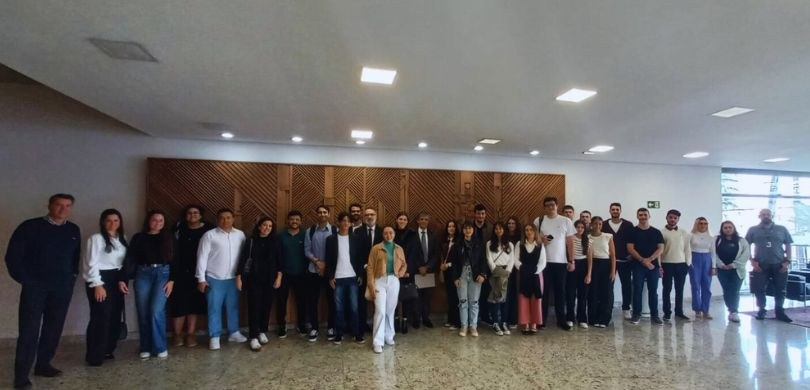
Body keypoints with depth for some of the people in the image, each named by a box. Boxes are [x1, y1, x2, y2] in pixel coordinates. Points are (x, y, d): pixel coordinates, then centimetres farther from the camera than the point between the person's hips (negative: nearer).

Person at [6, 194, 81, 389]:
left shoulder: (74, 230, 7)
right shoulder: (30, 226, -5)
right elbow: (13, 255, -4)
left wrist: (72, 277, 6)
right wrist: (24, 279, -6)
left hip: (62, 287, 4)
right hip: (35, 286, -4)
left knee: (54, 328, 9)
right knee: (29, 329, -3)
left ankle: (43, 364, 23)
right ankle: (21, 374, 5)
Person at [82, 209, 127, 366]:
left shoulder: (122, 239, 11)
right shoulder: (96, 238, -8)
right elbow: (91, 263, -12)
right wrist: (97, 285, -15)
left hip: (117, 280, 7)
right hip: (101, 280, -7)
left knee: (115, 317, 10)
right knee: (100, 318, -7)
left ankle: (107, 350, 23)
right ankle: (94, 356, 2)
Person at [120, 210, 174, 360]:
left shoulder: (168, 238, 8)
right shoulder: (138, 238, 9)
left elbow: (174, 260, 4)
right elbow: (130, 259, 5)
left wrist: (171, 280, -5)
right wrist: (123, 279, -6)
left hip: (162, 274, -1)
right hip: (143, 275, 2)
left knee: (156, 310, -13)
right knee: (143, 313, 2)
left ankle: (160, 347, 0)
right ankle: (145, 348, 16)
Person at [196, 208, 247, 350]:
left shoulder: (240, 235, 2)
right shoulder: (209, 235, -6)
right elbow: (202, 257, -6)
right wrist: (201, 278, -8)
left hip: (233, 278, 3)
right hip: (214, 279, -3)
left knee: (233, 307, 13)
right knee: (214, 309, 5)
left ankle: (234, 333, 27)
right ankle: (214, 337, 17)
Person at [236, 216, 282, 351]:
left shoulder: (274, 242, 4)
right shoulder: (251, 241, -2)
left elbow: (278, 260, 5)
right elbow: (243, 259, -2)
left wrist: (279, 276, -2)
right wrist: (239, 277, -6)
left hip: (270, 279, 2)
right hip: (254, 279, -2)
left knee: (267, 306, 8)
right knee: (254, 306, -4)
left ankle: (262, 332, 24)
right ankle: (253, 337, 2)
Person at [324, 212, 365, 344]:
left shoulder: (356, 238, 5)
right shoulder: (331, 239, 2)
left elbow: (360, 257, 6)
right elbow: (329, 260, 2)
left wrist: (360, 275, -1)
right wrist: (330, 277, -3)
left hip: (352, 277, 0)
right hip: (337, 278, 0)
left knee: (354, 307, 2)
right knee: (339, 308, 4)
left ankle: (357, 334, 9)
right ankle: (338, 334, 14)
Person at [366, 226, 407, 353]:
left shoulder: (399, 249, 10)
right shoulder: (376, 248, -2)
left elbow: (404, 264, 20)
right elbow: (370, 267, -4)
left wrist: (400, 274, 0)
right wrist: (371, 285, -11)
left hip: (393, 281, 4)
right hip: (380, 281, -3)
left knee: (390, 310, 11)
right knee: (380, 311, -8)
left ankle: (388, 336, 26)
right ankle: (378, 342, -2)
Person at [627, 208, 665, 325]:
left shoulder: (656, 232, 8)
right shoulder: (633, 231, 2)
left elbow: (661, 248, 2)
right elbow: (630, 248, -4)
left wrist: (649, 259, -10)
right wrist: (642, 260, -12)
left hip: (653, 265, 2)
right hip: (638, 265, -2)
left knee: (653, 291, 6)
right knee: (637, 290, 0)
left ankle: (654, 315, 14)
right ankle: (636, 314, 8)